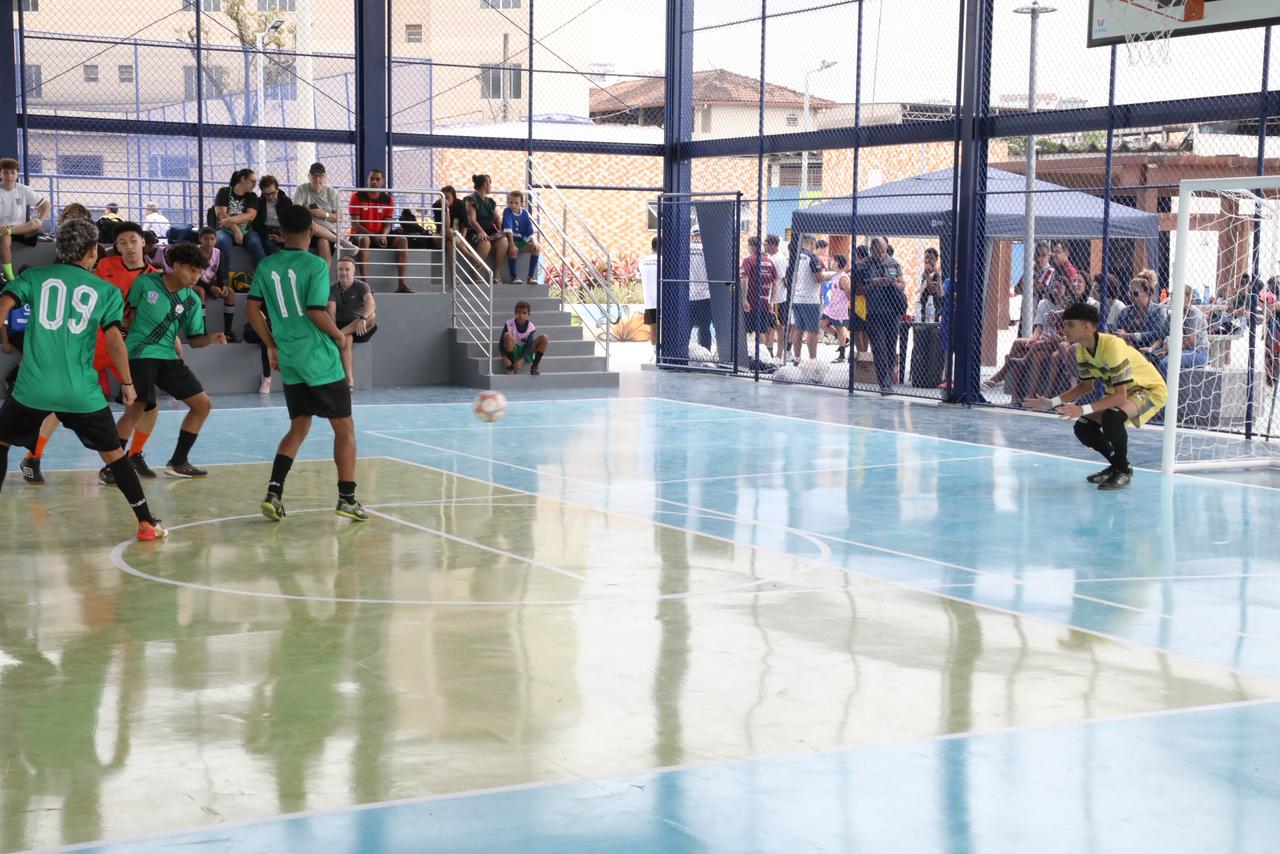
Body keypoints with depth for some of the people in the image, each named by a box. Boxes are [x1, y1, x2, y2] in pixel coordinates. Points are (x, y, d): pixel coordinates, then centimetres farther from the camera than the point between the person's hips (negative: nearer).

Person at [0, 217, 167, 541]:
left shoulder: (35, 277, 7)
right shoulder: (106, 291, 5)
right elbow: (114, 339, -4)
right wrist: (127, 383, 4)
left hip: (32, 388, 0)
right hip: (82, 392, 0)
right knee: (113, 453, 12)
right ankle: (146, 522, 12)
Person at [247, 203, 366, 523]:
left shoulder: (266, 266, 5)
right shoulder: (316, 265, -11)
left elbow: (253, 309, 6)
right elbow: (316, 311, -17)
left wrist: (273, 346, 16)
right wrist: (339, 335, -1)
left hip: (289, 363, 6)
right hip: (320, 358, -6)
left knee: (299, 427, 16)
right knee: (344, 427, 6)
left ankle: (273, 493, 4)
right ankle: (347, 498, 4)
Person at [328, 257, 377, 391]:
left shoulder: (361, 286, -4)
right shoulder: (333, 289, 3)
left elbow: (371, 303, -25)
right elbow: (331, 311, -11)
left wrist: (362, 319, -44)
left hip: (360, 327, -1)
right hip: (342, 325, 1)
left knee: (371, 316, -33)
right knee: (346, 339, -35)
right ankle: (349, 379, -37)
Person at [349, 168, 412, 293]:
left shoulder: (388, 199, 5)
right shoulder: (357, 197, -5)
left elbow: (387, 224, 2)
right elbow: (355, 224, -10)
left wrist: (383, 235, -21)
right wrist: (373, 236, -22)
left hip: (380, 236, 4)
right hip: (360, 235, -4)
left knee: (402, 240, -20)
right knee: (365, 239, -38)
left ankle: (402, 284, -27)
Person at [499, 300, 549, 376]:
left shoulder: (530, 327, -8)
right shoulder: (509, 324, -13)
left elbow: (529, 345, -17)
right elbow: (501, 343, -14)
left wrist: (522, 360, -34)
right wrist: (504, 357, -31)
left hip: (524, 352, 2)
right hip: (512, 351, -2)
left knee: (544, 338, -17)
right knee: (508, 335, -34)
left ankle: (534, 366, -13)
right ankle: (511, 366, -23)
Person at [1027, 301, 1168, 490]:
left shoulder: (1112, 345, -34)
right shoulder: (1081, 350, -8)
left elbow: (1120, 396, -36)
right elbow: (1086, 386, 5)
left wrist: (1083, 409, -45)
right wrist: (1052, 403, -6)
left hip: (1151, 389, -8)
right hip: (1121, 392, 8)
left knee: (1111, 417, -34)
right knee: (1083, 427, -5)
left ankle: (1124, 470, -11)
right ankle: (1116, 464, 20)